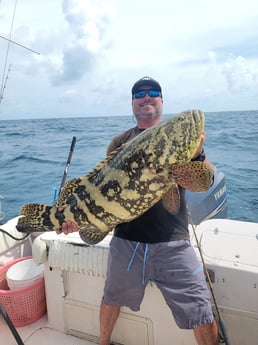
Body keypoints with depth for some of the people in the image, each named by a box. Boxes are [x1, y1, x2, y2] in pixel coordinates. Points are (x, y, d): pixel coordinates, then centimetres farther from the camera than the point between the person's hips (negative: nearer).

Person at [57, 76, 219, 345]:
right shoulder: (120, 142, 8)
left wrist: (196, 156, -28)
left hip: (172, 242, -1)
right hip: (126, 239, 2)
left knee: (202, 317, 0)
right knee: (112, 298, 21)